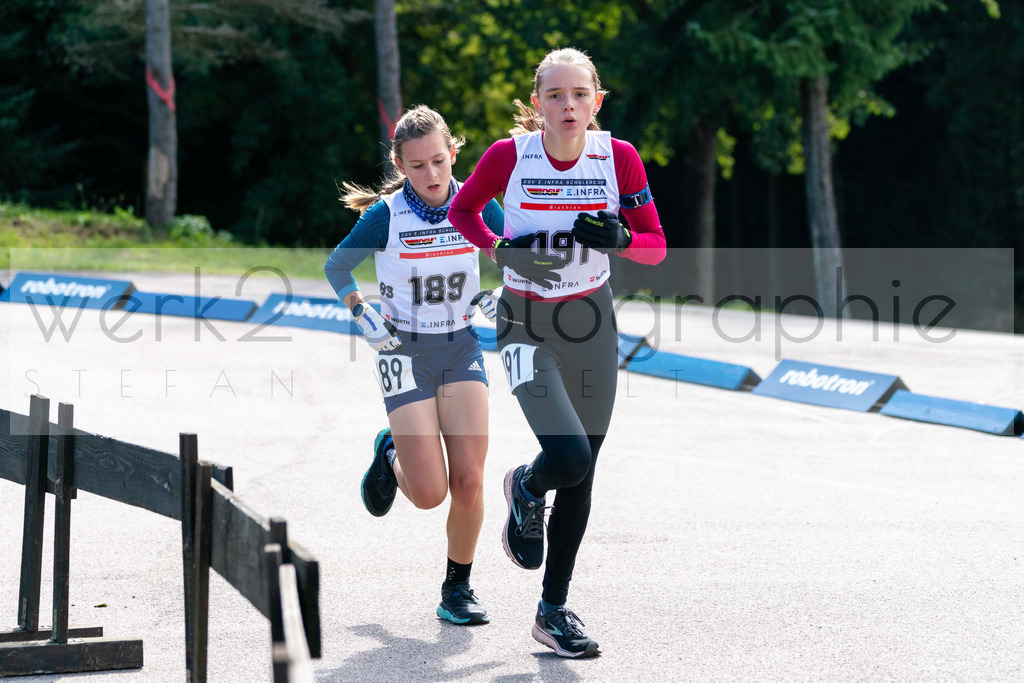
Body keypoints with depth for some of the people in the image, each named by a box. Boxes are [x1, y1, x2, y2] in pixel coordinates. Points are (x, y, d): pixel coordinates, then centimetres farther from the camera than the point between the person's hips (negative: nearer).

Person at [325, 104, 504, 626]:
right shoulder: (385, 216, -11)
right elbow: (336, 267, 4)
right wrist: (361, 314, -9)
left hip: (462, 349, 2)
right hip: (406, 353, -2)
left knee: (468, 483, -8)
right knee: (429, 493, -9)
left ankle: (458, 587, 13)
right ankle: (391, 455, 26)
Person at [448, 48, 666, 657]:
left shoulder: (619, 157, -8)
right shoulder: (510, 156, -12)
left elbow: (656, 247, -1)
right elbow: (462, 210, 5)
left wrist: (619, 238, -23)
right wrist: (503, 251, -13)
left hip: (592, 322, 3)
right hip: (526, 325, -3)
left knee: (581, 475, 6)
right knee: (568, 458, -21)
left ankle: (554, 611, 20)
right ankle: (526, 488, 17)